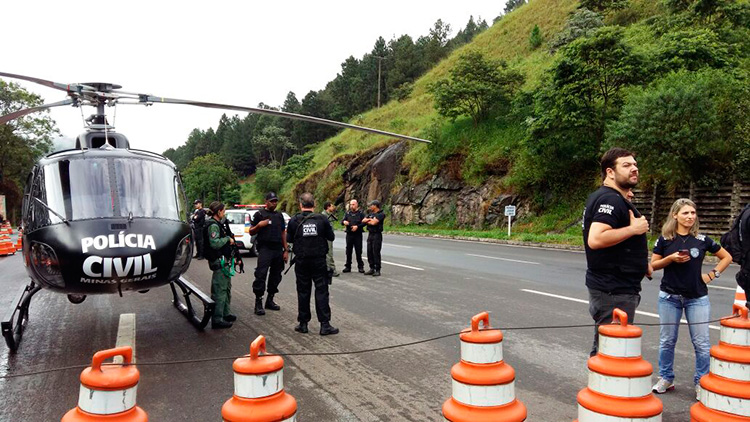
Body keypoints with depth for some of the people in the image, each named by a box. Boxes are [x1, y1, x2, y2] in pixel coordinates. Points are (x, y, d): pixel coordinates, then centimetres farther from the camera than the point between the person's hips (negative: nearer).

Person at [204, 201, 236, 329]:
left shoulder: (217, 224, 17)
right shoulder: (213, 225, -15)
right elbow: (215, 243, -26)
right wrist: (228, 238, -15)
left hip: (224, 261, 11)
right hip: (219, 261, -11)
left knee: (226, 288, 19)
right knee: (219, 290, -8)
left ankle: (226, 314, 31)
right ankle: (217, 320, -4)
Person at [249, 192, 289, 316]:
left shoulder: (279, 215, 17)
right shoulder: (260, 214, 2)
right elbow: (251, 232, 3)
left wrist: (286, 250, 12)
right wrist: (259, 225, -17)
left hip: (278, 250, 6)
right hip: (265, 249, -6)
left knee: (276, 276, 9)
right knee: (261, 275, -11)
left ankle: (270, 300, 19)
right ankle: (258, 303, -7)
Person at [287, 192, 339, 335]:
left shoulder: (294, 221, -5)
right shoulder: (322, 219, -6)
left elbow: (289, 239, 5)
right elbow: (331, 237, 2)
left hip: (301, 261, 1)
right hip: (319, 260, -1)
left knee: (303, 291, 10)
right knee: (321, 291, 3)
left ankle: (303, 323, 15)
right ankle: (325, 324, 1)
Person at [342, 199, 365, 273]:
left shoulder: (361, 213, 2)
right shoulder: (347, 213, 11)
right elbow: (342, 221, 6)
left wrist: (357, 226, -18)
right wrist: (344, 222, -18)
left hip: (358, 235, -3)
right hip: (349, 234, 3)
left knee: (358, 251, 0)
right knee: (348, 251, 6)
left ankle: (360, 267, 8)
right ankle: (348, 267, 14)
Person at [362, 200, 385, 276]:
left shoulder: (381, 214, -9)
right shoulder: (371, 213, 16)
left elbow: (374, 222, -19)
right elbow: (363, 221, 7)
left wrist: (368, 221, -1)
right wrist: (370, 219, -9)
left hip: (377, 235, -8)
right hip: (370, 235, 8)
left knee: (376, 253, -6)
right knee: (369, 252, 8)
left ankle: (377, 270, -1)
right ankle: (372, 269, 16)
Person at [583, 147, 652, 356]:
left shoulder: (605, 198, 16)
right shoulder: (611, 200, -17)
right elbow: (595, 239, -31)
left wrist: (639, 262, 20)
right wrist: (633, 229, -20)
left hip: (617, 287, 11)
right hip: (614, 291, -11)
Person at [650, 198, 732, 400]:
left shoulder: (702, 240, 0)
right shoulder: (665, 239, -1)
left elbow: (727, 257, 11)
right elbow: (653, 265, 1)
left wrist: (712, 275, 1)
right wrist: (671, 258, -15)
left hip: (697, 298, 0)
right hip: (669, 297, 0)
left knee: (701, 343, 1)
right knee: (667, 340, 7)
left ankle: (701, 383, 15)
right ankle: (666, 379, 21)